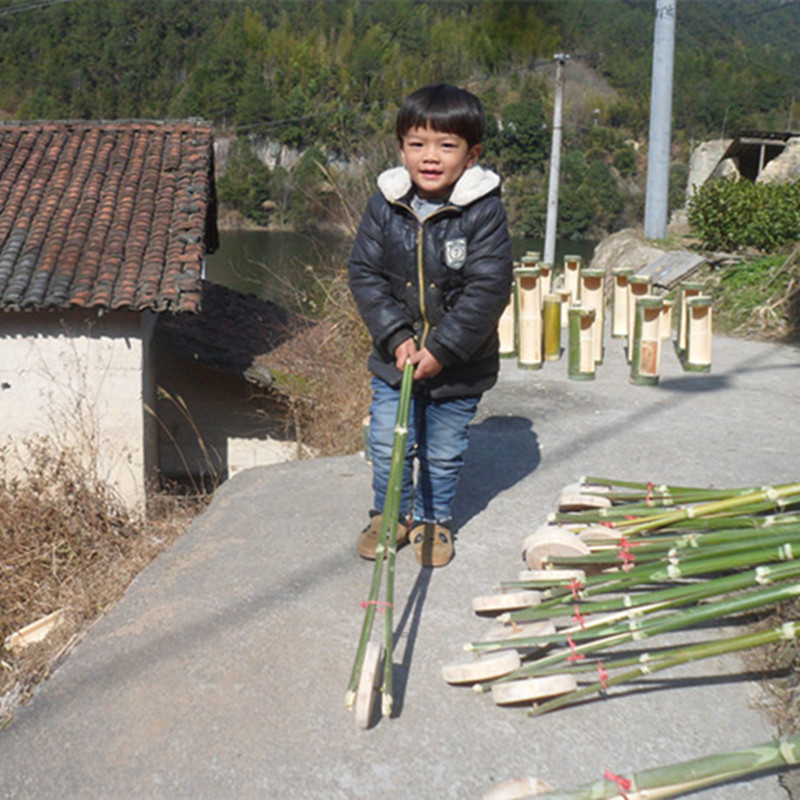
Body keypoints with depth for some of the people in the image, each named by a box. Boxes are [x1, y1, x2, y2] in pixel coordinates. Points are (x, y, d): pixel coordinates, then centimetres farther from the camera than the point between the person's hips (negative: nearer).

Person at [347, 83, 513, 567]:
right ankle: (391, 514, 36)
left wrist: (442, 350, -21)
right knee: (388, 445, 12)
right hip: (395, 359, 2)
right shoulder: (384, 206, -5)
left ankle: (433, 520, 36)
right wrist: (396, 337, -15)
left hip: (459, 366, -2)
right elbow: (365, 273, -4)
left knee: (443, 453, 13)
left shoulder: (484, 212, -14)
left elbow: (487, 290, -17)